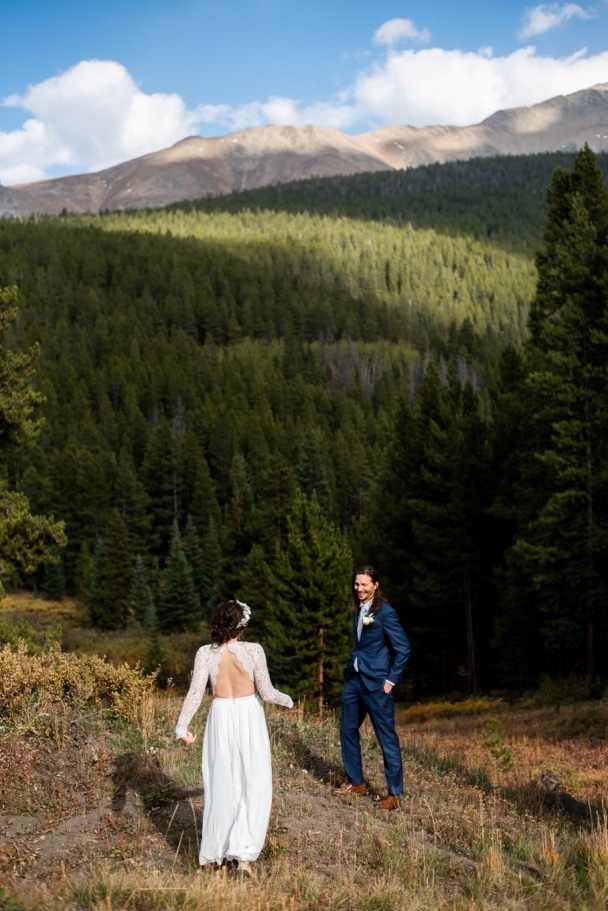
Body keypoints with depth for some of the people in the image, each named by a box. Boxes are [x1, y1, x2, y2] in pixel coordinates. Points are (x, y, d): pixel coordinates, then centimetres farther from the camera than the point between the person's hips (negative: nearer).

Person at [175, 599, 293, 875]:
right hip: (249, 717, -2)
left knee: (220, 787, 13)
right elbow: (266, 693, -7)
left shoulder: (205, 653, -7)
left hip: (221, 717, 3)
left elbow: (195, 692, -10)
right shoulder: (253, 650, -12)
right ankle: (243, 853, -8)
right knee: (255, 787, 5)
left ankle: (212, 855, 19)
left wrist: (182, 727, -4)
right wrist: (287, 700, 12)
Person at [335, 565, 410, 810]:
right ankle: (356, 782, 29)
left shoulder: (385, 612, -14)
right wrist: (352, 666, 9)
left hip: (376, 682, -8)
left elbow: (403, 649, -13)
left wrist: (391, 680, -13)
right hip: (354, 678, 8)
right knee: (347, 729, 15)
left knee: (387, 737, -1)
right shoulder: (358, 610, 8)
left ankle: (394, 793, 6)